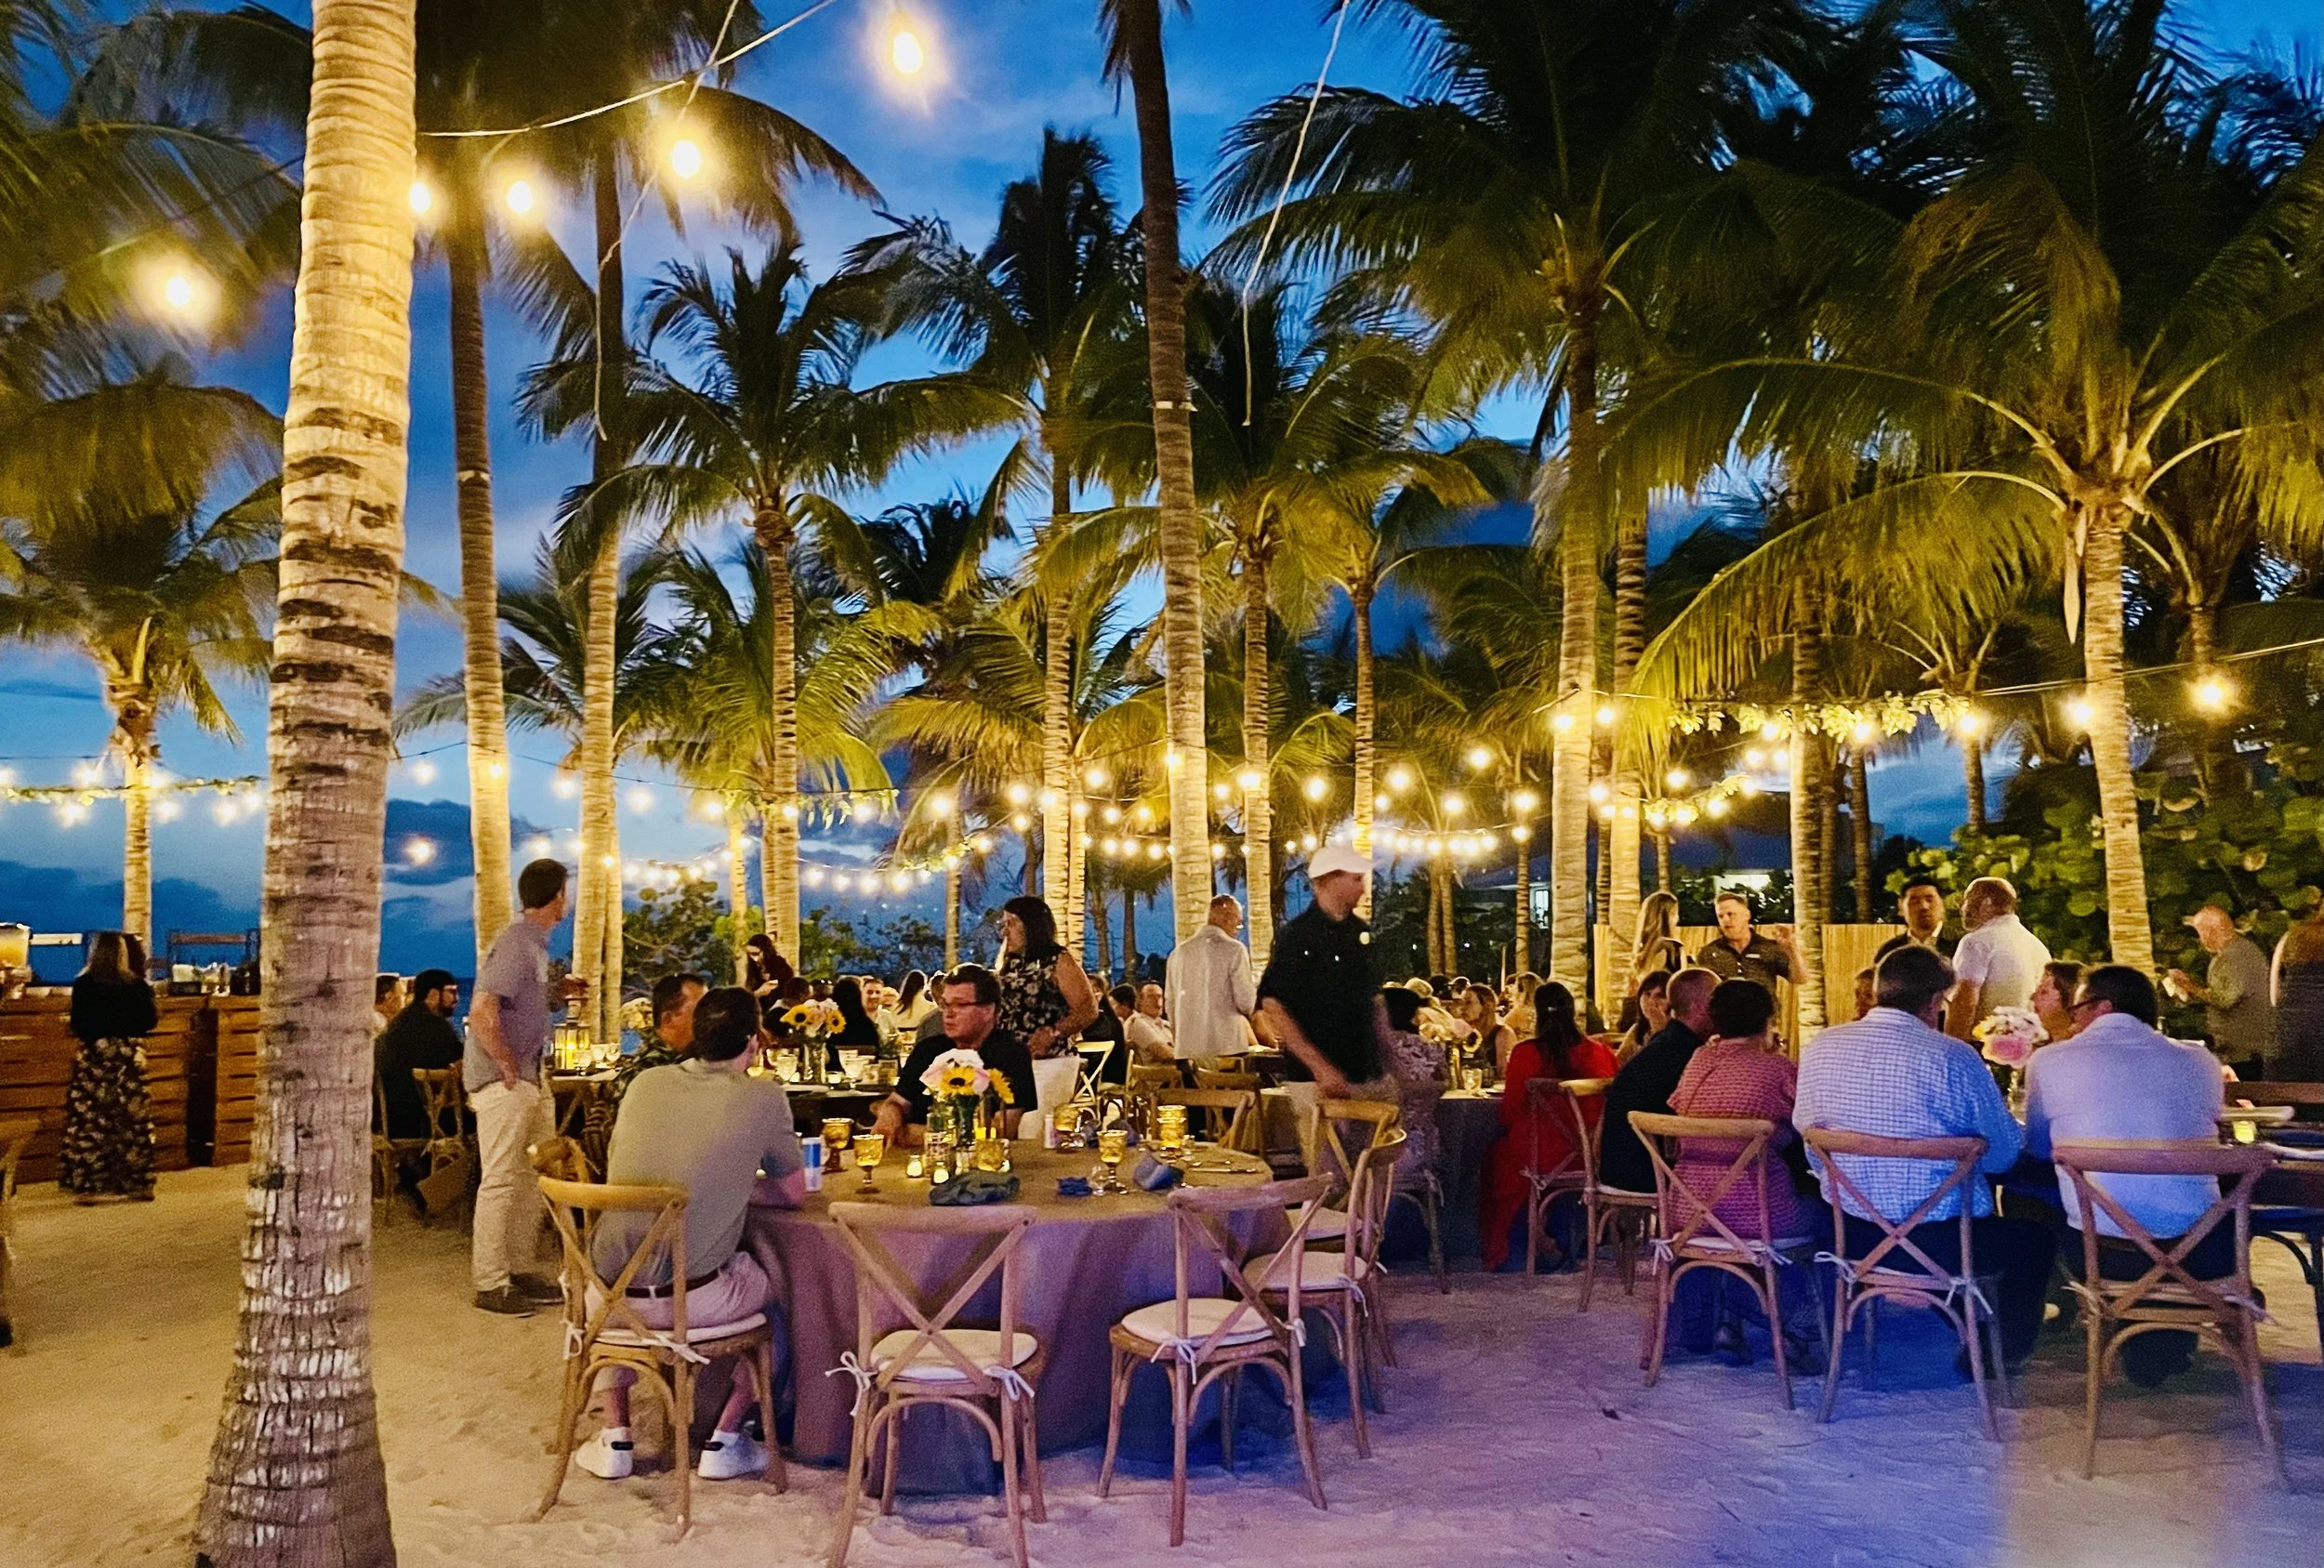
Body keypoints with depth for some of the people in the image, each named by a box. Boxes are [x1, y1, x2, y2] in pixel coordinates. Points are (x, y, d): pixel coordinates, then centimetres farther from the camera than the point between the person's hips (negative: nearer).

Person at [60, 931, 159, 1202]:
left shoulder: (84, 984, -7)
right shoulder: (137, 985, 0)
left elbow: (79, 1024, -11)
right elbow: (148, 1022, 3)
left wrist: (69, 1022, 12)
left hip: (93, 1059, -3)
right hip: (128, 1058, 3)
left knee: (89, 1121, 2)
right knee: (133, 1121, 8)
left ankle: (87, 1186, 2)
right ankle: (139, 1184, 12)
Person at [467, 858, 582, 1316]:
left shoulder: (534, 942, 13)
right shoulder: (516, 942, -17)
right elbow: (482, 1013, -25)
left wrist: (557, 989, 13)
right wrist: (508, 1066, -19)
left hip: (529, 1078, 10)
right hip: (503, 1082, -10)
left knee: (534, 1175, 14)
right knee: (501, 1180, -4)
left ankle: (518, 1270, 24)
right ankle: (490, 1283, 4)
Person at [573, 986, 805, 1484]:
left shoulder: (645, 1083, 6)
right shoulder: (765, 1098, -6)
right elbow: (794, 1194, 5)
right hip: (693, 1301, -3)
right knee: (777, 1291, 27)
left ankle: (615, 1438, 34)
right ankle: (724, 1442, 25)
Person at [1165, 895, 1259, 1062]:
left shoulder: (1179, 952, 8)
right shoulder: (1233, 950, -7)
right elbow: (1246, 1003, -8)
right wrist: (1254, 983, 12)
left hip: (1188, 1048, 5)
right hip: (1228, 1047, -5)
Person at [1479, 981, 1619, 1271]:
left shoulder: (1526, 1053, -13)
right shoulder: (1599, 1051, -4)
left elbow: (1509, 1114, -6)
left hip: (1539, 1156, -3)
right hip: (1591, 1156, 4)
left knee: (1495, 1156, 27)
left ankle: (1497, 1249, 36)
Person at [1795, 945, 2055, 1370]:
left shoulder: (1820, 1048, -3)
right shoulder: (1952, 1057, -16)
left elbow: (1805, 1132, 9)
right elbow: (2003, 1151, -6)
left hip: (1850, 1236, 5)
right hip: (1938, 1244, -5)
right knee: (2035, 1235, 25)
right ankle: (2002, 1352, 28)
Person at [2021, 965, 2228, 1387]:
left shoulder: (2051, 1060, -2)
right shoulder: (2200, 1062, 3)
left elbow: (2038, 1148, 13)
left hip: (2101, 1255, -2)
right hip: (2199, 1256, 2)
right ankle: (2169, 1339, 41)